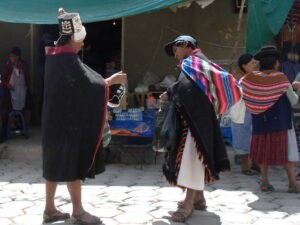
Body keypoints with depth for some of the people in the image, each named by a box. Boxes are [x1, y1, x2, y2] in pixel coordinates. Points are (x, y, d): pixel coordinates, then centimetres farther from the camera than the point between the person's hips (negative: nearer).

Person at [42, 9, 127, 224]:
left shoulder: (54, 54, 7)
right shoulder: (68, 60, -20)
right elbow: (88, 85, -18)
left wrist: (65, 22, 25)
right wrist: (111, 80, -4)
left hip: (56, 119, 9)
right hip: (69, 121, -9)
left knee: (56, 162, 12)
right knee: (73, 163, -1)